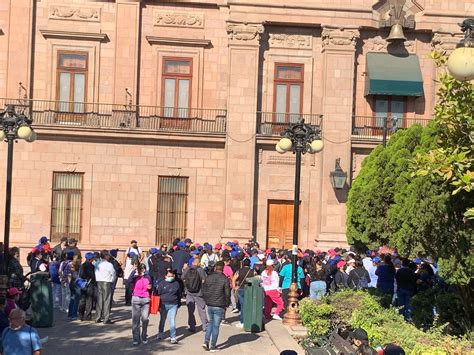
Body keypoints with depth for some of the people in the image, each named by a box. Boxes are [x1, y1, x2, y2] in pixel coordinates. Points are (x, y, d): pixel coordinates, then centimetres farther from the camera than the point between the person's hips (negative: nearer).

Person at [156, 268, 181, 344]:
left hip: (173, 305, 0)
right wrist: (158, 305, -3)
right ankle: (160, 333, 34)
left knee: (172, 321, -6)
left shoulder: (176, 284, 4)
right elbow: (157, 294, 0)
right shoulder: (161, 283, -2)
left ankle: (173, 337, -3)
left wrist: (179, 304, 14)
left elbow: (179, 295, 14)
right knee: (162, 320, 14)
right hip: (163, 304, 0)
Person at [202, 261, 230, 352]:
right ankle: (213, 346, 7)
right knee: (216, 325, 3)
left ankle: (206, 342, 8)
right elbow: (227, 294, -7)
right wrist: (227, 304, 6)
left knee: (210, 323, 20)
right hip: (219, 307, -3)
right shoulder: (224, 279, -9)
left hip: (209, 305, 4)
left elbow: (204, 292, 6)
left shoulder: (208, 278, 2)